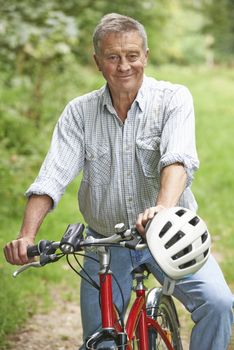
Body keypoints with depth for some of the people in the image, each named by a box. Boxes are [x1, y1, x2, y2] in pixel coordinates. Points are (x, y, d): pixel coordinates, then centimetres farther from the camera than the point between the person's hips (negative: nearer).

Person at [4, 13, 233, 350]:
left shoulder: (173, 98, -8)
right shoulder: (79, 112, -1)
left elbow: (177, 159, -25)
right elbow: (53, 176, -11)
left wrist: (163, 208, -46)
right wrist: (26, 236, -27)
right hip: (106, 243, 2)